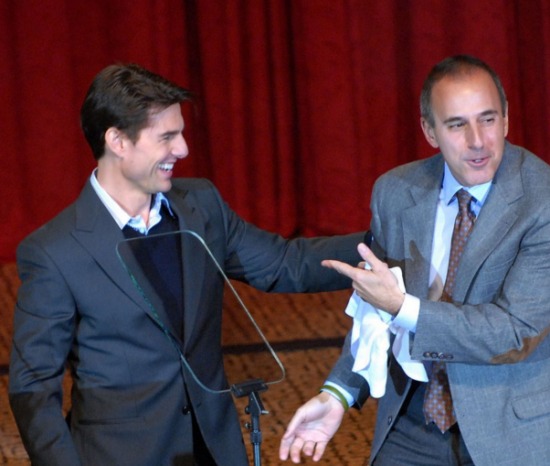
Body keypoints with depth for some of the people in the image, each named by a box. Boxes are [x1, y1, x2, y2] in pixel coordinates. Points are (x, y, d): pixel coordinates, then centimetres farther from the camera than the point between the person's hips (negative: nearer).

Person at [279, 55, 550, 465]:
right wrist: (339, 393, -4)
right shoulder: (395, 192, -2)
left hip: (515, 428, -4)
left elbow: (516, 334, -23)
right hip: (414, 422, 4)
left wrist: (402, 307, -25)